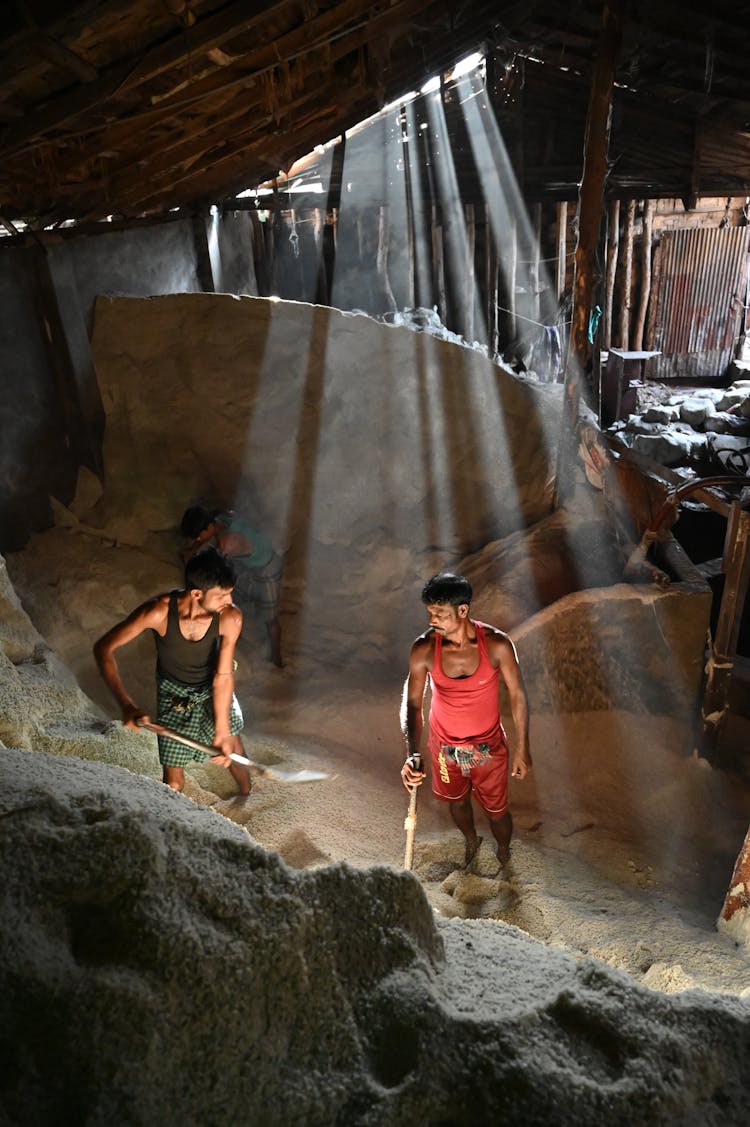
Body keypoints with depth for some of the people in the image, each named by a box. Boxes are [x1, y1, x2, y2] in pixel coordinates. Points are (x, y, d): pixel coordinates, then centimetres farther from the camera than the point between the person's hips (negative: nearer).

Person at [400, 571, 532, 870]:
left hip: (488, 746, -2)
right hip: (445, 746, 2)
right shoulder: (423, 650, -23)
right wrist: (411, 754, -35)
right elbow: (412, 704, -20)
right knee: (457, 802, 27)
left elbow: (517, 694, -12)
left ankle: (503, 852, 53)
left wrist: (522, 748, -7)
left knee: (496, 810, 17)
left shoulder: (496, 644, -25)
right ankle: (471, 841, 61)